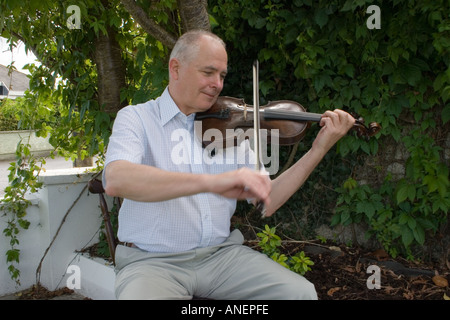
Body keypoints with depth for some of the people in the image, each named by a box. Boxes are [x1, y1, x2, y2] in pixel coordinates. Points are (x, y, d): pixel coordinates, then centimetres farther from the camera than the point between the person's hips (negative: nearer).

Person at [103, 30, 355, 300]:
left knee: (302, 292, -14)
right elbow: (115, 180, -25)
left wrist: (319, 150, -1)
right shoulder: (136, 118, -2)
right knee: (142, 292, -34)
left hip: (221, 253, 4)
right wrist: (210, 181, -36)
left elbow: (265, 203, 7)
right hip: (152, 259, -3)